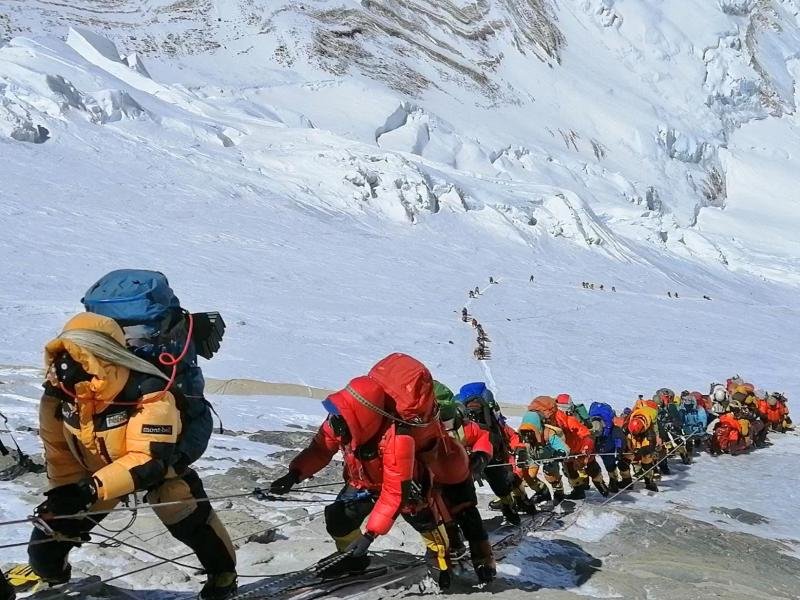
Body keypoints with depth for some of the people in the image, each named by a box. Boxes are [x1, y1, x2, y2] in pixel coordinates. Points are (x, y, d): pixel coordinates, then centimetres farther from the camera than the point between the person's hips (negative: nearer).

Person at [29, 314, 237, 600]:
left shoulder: (148, 393, -40)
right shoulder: (57, 392, -22)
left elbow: (148, 460, -42)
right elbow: (58, 449, -5)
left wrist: (91, 489, -49)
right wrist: (66, 491, -10)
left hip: (156, 466, -4)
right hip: (95, 470, 4)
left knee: (192, 521, -15)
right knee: (51, 524, 0)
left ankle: (222, 574, 14)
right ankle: (47, 570, 35)